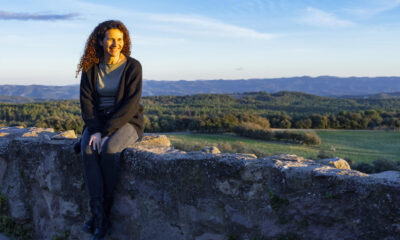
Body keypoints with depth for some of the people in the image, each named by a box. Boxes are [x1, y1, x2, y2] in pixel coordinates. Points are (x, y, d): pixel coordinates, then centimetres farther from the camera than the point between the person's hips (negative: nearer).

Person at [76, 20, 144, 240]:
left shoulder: (132, 67, -8)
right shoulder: (90, 68, 3)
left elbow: (131, 104, -15)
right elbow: (86, 100, -2)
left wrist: (106, 130, -23)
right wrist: (94, 130, -18)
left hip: (126, 122, -3)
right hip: (97, 122, 3)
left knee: (109, 150, -34)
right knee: (88, 151, -29)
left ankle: (104, 211, -19)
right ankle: (100, 217, -29)